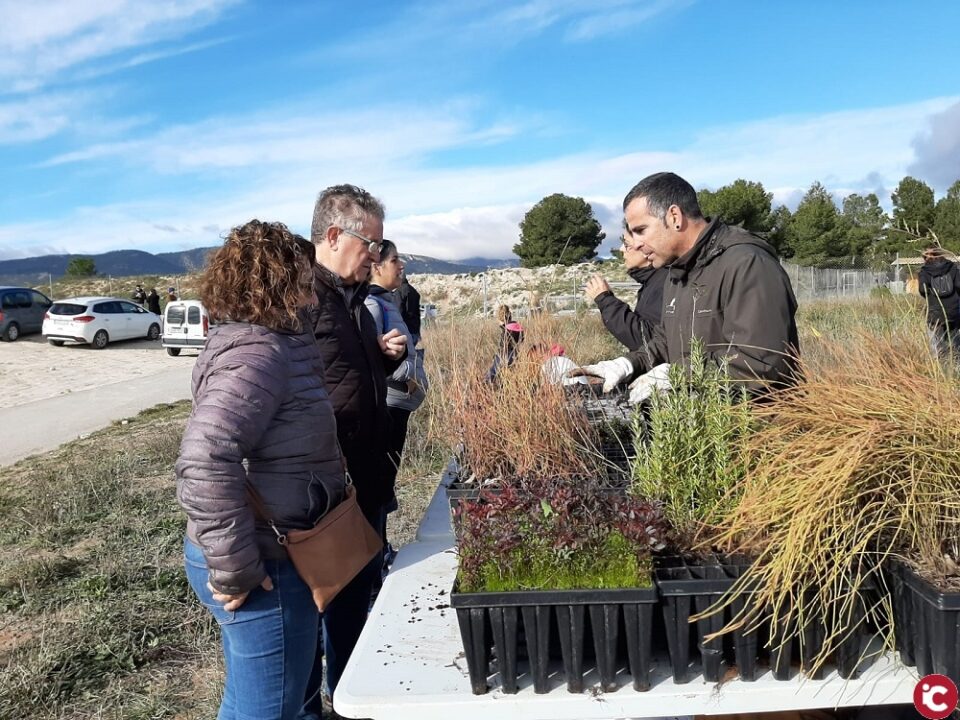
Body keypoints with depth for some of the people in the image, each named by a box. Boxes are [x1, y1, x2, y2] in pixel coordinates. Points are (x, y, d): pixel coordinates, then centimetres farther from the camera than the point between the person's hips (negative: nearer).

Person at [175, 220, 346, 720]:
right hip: (264, 569, -10)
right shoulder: (256, 354, -23)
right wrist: (233, 569, -27)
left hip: (267, 554, 10)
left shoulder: (268, 341, 9)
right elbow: (205, 461, -35)